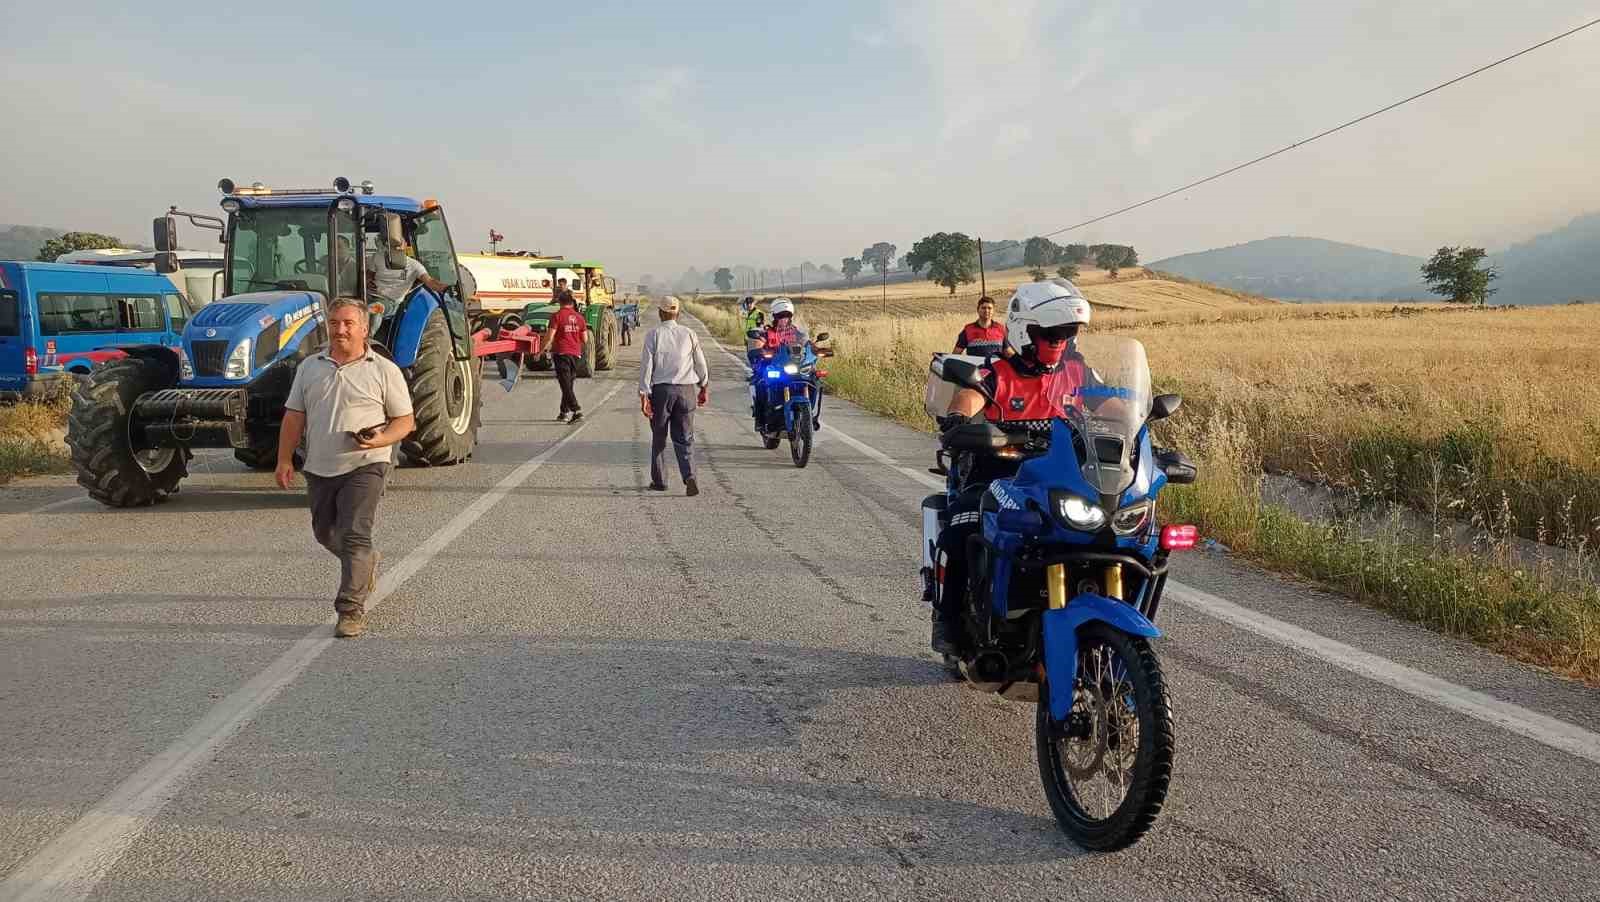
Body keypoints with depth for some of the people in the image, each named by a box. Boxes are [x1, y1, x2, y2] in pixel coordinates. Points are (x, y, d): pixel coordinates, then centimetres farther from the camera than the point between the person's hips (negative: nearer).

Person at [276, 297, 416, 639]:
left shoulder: (384, 370, -2)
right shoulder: (310, 367, 10)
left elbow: (405, 420, -1)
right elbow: (294, 417, 11)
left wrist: (380, 440, -19)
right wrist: (284, 460, 4)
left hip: (364, 466, -5)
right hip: (319, 469, 5)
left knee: (354, 537, -12)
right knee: (325, 534, 18)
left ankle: (351, 609, -8)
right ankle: (365, 564, 46)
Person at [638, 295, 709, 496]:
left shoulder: (653, 335, -2)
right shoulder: (689, 334, 4)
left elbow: (646, 365, -6)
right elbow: (700, 364, 9)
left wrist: (644, 395, -6)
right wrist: (704, 388, 22)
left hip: (661, 390, -1)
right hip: (686, 390, 1)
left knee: (658, 438, 12)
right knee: (684, 439, 5)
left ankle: (659, 481, 18)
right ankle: (689, 476, -15)